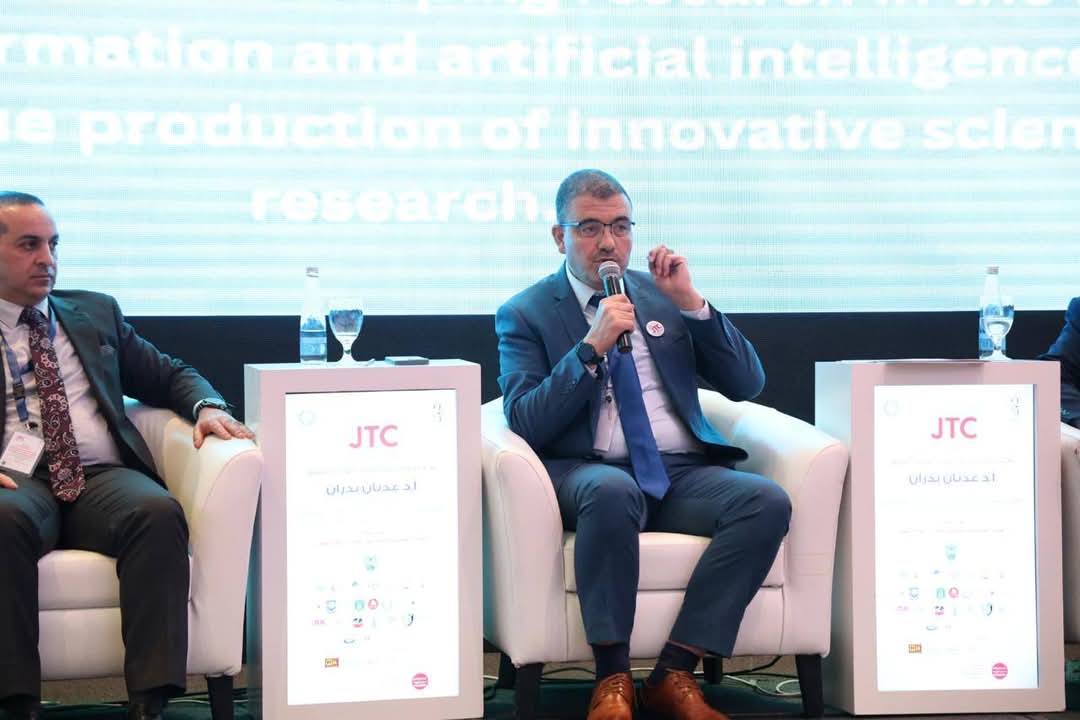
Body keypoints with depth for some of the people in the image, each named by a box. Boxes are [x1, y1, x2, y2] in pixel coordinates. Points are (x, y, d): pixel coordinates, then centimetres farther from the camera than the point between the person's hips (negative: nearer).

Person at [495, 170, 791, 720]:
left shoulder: (660, 294, 18)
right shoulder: (525, 314, 9)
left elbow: (746, 385, 12)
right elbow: (524, 423, -5)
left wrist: (692, 303, 0)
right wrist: (591, 347, -13)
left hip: (682, 473, 4)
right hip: (588, 472, -4)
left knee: (767, 500, -26)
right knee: (613, 490, -39)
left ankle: (675, 673, -23)